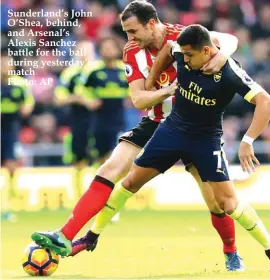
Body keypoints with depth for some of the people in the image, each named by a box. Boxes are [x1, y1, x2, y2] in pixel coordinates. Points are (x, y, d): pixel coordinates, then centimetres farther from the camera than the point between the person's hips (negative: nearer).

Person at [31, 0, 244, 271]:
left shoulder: (183, 36, -17)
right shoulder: (132, 52, -7)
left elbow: (228, 39, -18)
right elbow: (138, 100, -11)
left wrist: (222, 54, -41)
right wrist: (169, 89, -29)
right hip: (154, 124, 3)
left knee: (216, 198, -5)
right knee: (109, 171, -12)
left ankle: (231, 253, 22)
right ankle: (65, 238, -15)